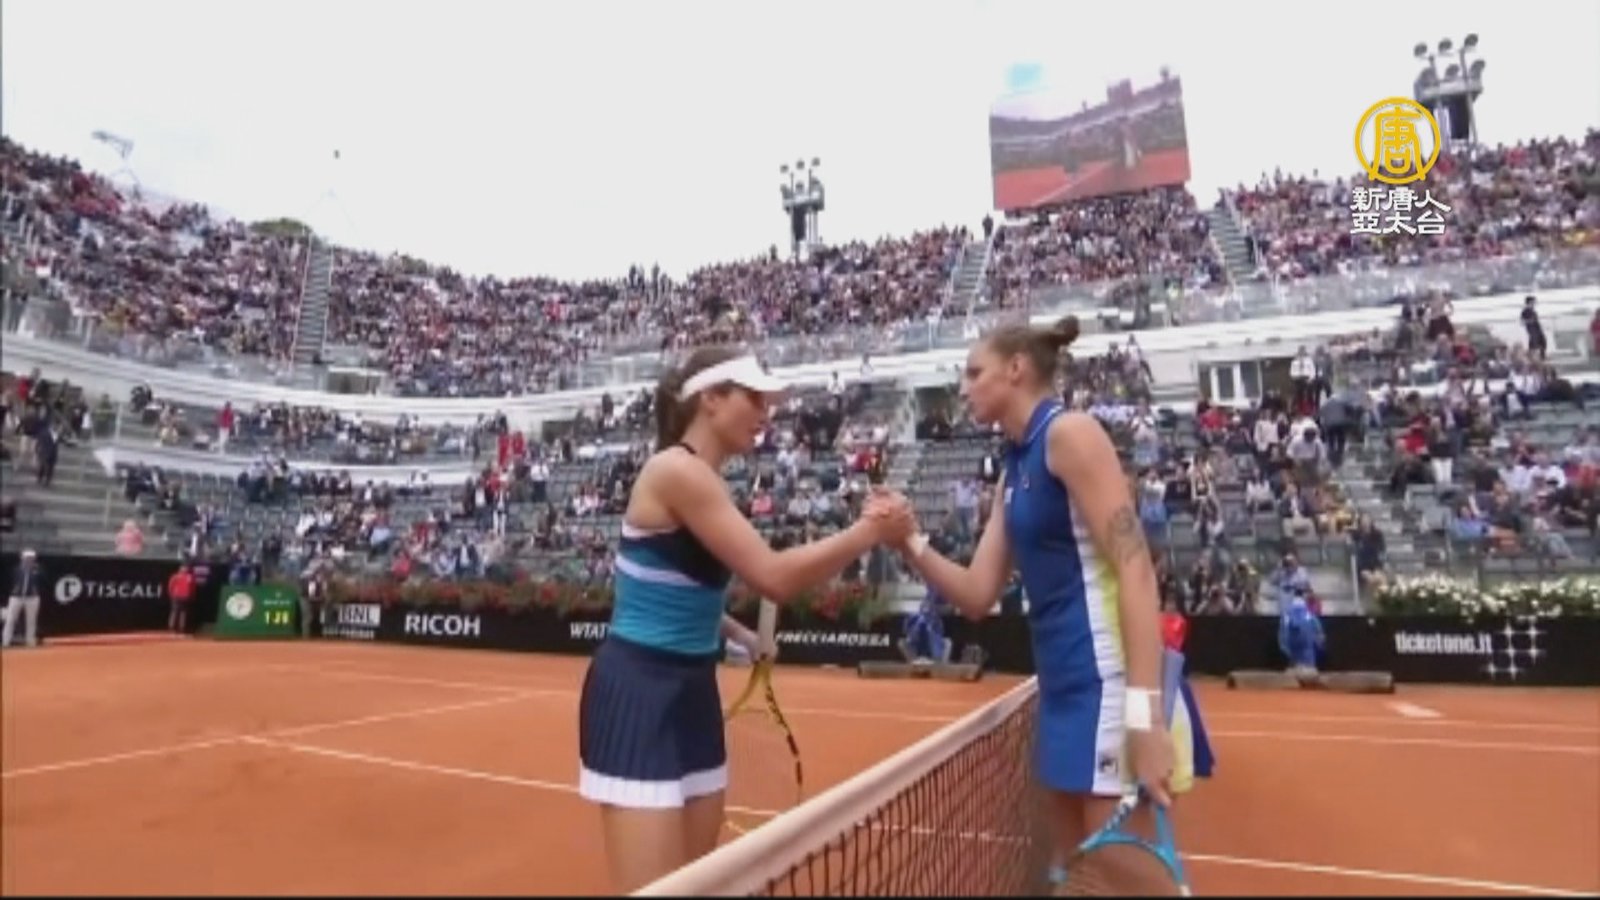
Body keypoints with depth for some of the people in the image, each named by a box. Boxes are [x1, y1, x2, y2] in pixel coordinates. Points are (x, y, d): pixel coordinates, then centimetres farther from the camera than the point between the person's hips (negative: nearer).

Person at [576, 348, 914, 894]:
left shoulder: (702, 479, 10)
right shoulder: (677, 470, -18)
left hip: (691, 688, 9)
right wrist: (869, 531, -14)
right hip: (638, 691, -9)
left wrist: (739, 635, 10)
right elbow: (775, 578, -22)